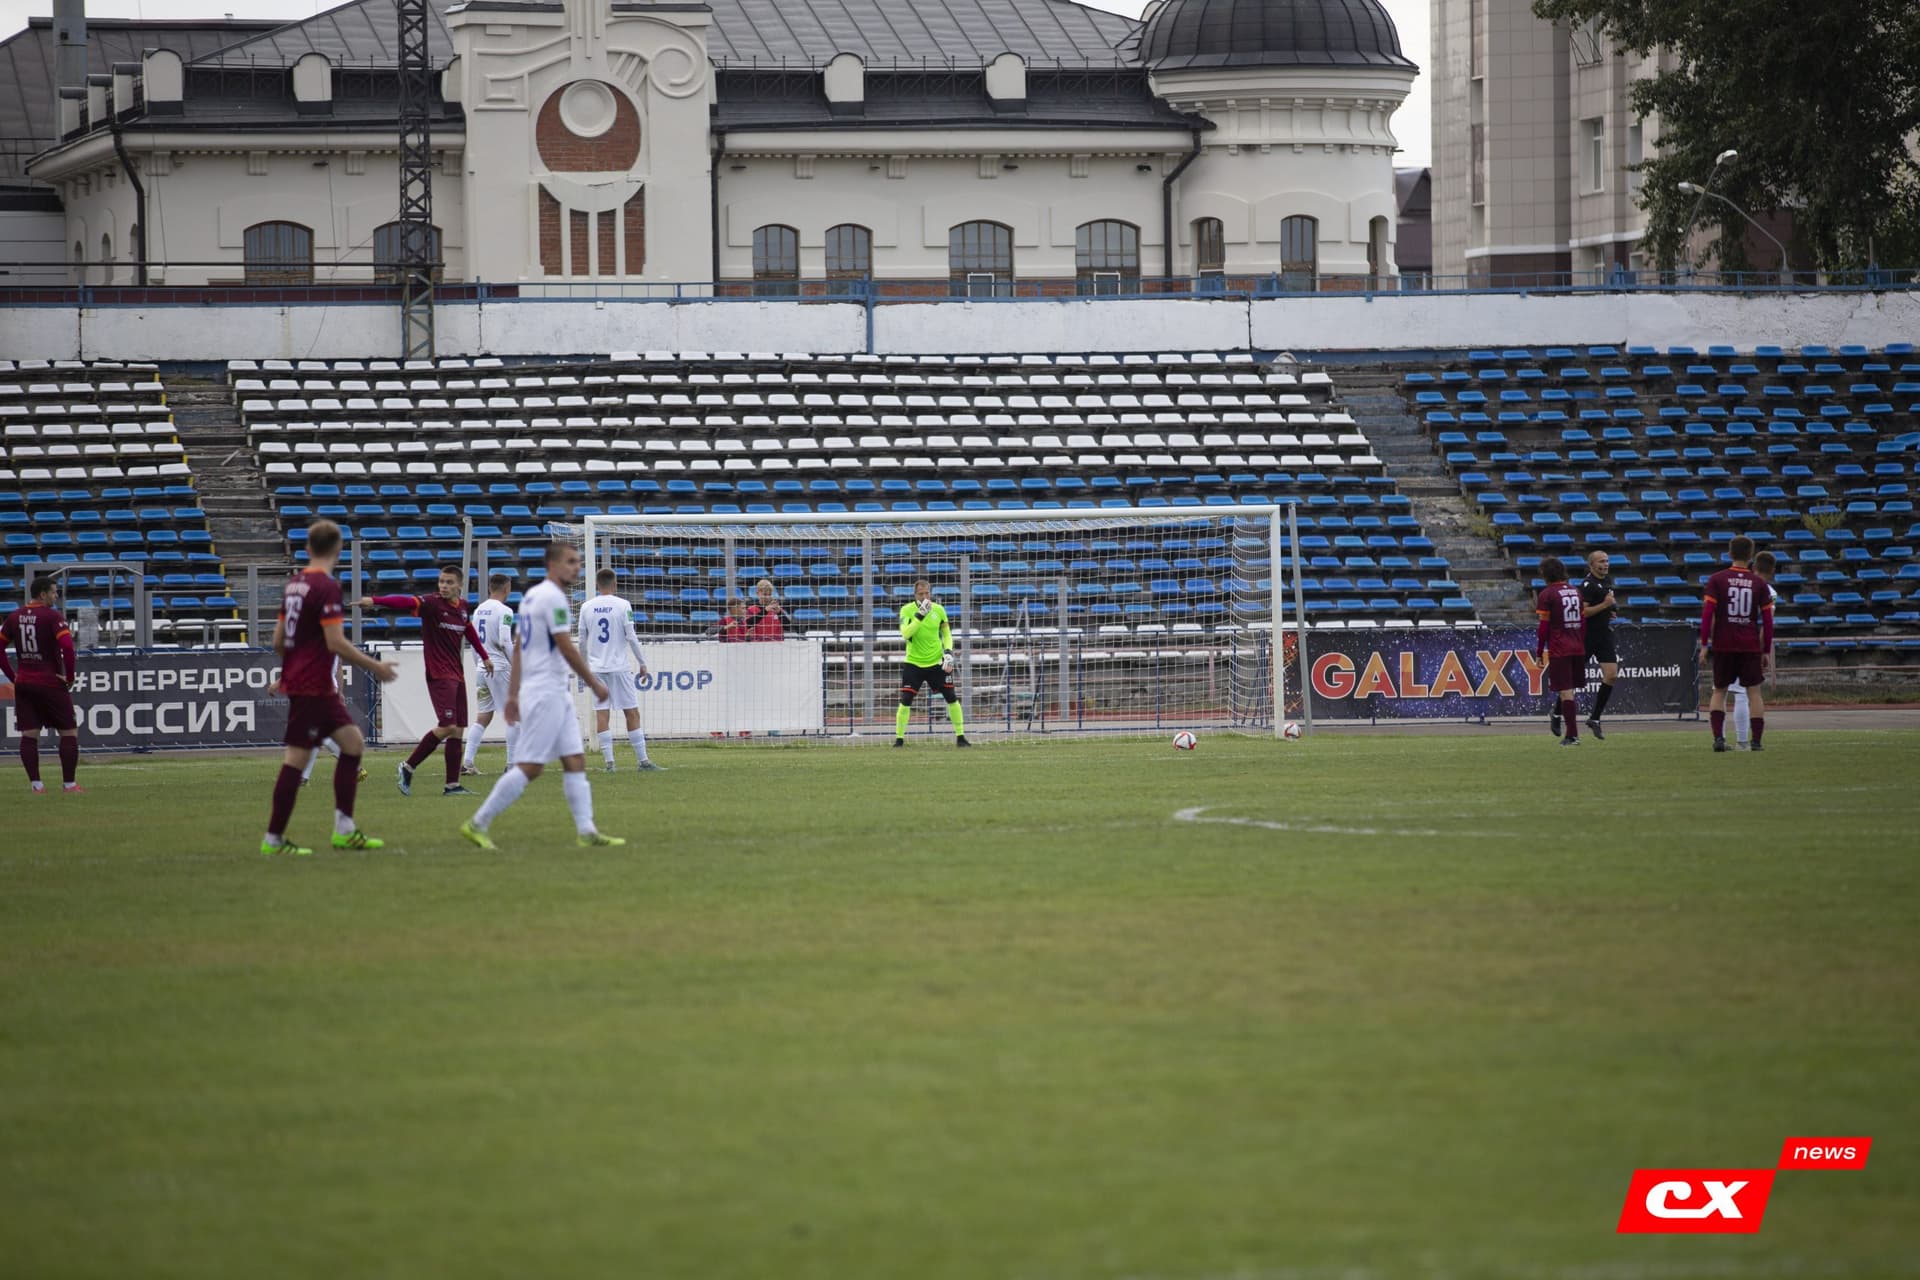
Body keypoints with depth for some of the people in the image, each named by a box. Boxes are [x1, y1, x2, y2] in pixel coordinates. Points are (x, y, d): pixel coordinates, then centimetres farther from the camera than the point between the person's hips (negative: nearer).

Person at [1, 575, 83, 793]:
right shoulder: (53, 617, -12)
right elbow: (67, 646, -23)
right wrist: (70, 676, -11)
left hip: (23, 683, 5)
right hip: (51, 683, -5)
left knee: (29, 735, 6)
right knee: (69, 732, 4)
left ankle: (35, 784, 3)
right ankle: (69, 784, 3)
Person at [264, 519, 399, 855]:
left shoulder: (295, 584, 11)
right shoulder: (326, 587, -15)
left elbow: (278, 641, 17)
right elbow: (336, 642, -21)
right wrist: (375, 667, -12)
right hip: (313, 686, -9)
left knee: (353, 741, 11)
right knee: (297, 758, -5)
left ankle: (345, 830, 10)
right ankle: (273, 840, -2)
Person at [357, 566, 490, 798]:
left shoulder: (462, 606, 9)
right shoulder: (431, 604, -11)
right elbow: (405, 603, -29)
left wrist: (484, 656, 39)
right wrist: (375, 601, -46)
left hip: (457, 674, 7)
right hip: (439, 674, -7)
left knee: (457, 730, 5)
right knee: (447, 726, -17)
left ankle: (452, 785, 9)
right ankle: (408, 767, -4)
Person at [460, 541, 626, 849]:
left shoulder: (532, 596, 16)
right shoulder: (553, 597, -14)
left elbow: (518, 648, 17)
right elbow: (567, 649, -17)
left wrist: (513, 695, 17)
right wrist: (595, 684, -7)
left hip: (556, 695, 10)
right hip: (545, 693, -10)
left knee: (575, 761, 6)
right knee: (530, 766, -9)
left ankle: (587, 832, 2)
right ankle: (477, 824, -5)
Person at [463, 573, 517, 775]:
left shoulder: (479, 610, 11)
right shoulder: (504, 611, -11)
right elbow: (505, 643, -18)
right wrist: (516, 667, -11)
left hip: (483, 668, 7)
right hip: (500, 668, -7)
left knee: (484, 717, 11)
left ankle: (466, 761, 3)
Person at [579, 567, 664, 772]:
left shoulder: (587, 607, 4)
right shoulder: (622, 605, -5)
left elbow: (582, 640, 9)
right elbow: (631, 637, -7)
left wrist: (584, 664, 23)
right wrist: (642, 663, 3)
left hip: (596, 668, 3)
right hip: (619, 667, -3)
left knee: (602, 714, 2)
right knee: (632, 713, 1)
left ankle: (609, 761, -4)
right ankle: (643, 761, 0)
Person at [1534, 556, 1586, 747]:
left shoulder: (1547, 595, -7)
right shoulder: (1575, 591, 12)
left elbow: (1544, 626, -9)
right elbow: (1583, 620, 15)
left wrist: (1539, 652, -2)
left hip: (1559, 650, -6)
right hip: (1578, 649, 6)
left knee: (1565, 692, -5)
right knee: (1571, 690, 15)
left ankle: (1572, 735, -7)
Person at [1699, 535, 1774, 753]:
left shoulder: (1717, 580, -1)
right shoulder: (1759, 584, 2)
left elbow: (1707, 613, -7)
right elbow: (1767, 620, 3)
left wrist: (1704, 645, -4)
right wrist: (1766, 651, 10)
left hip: (1723, 645, 0)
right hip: (1751, 646, 0)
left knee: (1719, 691, 9)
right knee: (1754, 692, 4)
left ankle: (1718, 738, -4)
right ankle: (1757, 740, -1)